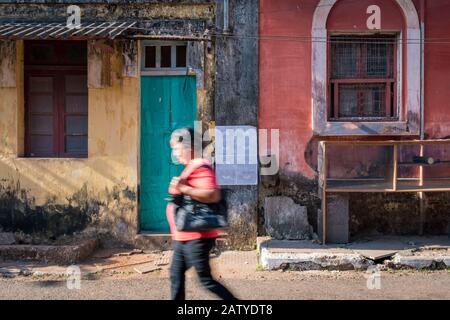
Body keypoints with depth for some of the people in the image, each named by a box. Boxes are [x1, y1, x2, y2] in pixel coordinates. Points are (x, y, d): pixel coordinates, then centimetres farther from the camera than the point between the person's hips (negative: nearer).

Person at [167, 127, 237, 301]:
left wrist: (184, 189, -30)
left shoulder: (199, 168, -17)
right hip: (184, 238, 10)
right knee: (176, 276, 13)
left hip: (196, 238, -10)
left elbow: (214, 195, -29)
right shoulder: (191, 168, 14)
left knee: (206, 280, -2)